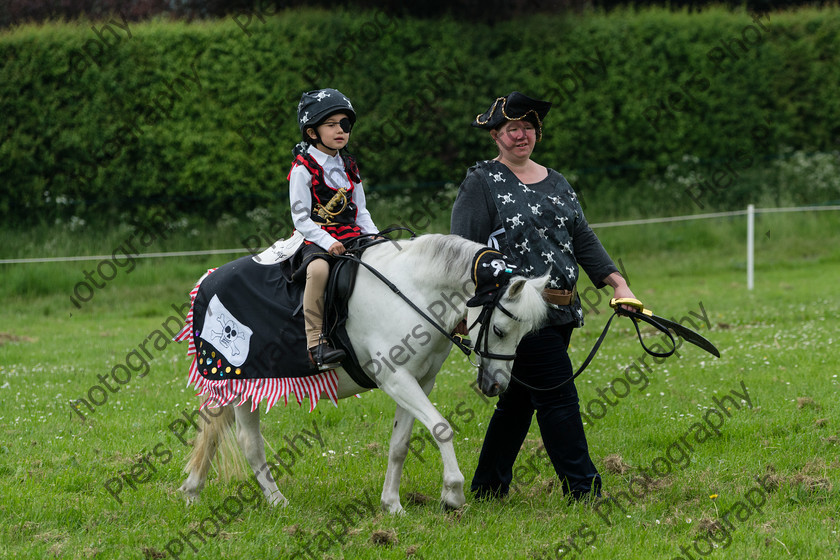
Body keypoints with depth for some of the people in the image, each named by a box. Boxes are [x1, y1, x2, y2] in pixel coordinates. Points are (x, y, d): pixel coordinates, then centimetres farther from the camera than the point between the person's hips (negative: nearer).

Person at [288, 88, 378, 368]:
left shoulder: (348, 167, 16)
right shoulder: (303, 168, -4)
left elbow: (361, 212, 19)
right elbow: (301, 218, -9)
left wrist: (376, 238, 1)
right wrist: (327, 242, -22)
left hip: (350, 236, 7)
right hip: (315, 239, -7)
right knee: (319, 268, -37)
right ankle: (316, 342, -35)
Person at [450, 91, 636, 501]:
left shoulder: (556, 183, 18)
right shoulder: (481, 183, -2)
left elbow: (583, 240, 20)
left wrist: (617, 283, 11)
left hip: (560, 311, 7)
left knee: (519, 398, 12)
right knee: (557, 395, -10)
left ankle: (488, 488, 21)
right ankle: (583, 488, -7)